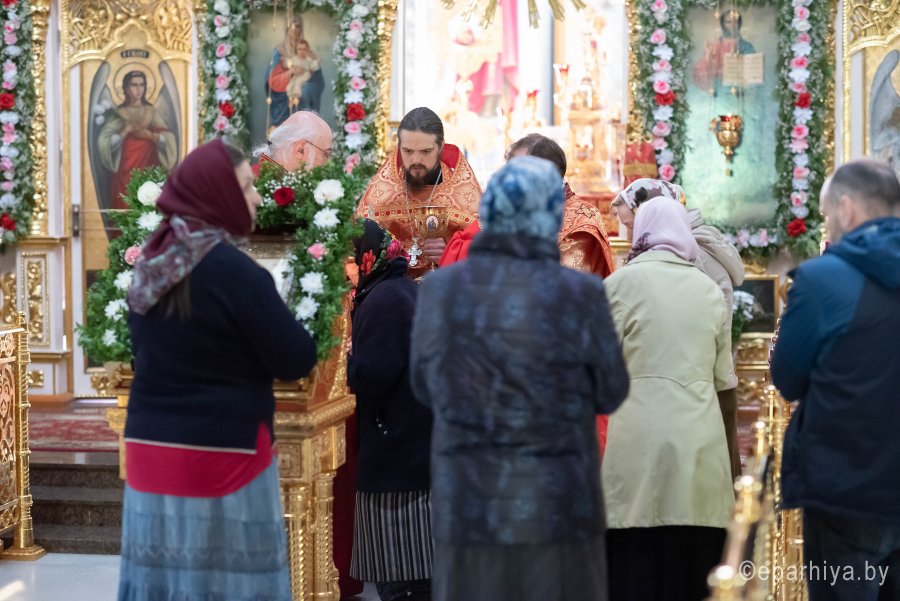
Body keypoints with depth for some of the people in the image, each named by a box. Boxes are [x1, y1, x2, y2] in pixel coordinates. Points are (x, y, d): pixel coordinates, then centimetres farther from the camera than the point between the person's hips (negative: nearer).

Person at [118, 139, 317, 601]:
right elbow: (296, 360, -11)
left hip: (151, 443, 7)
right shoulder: (232, 269, -15)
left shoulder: (151, 264, 8)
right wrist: (273, 316, 8)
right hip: (220, 449, -7)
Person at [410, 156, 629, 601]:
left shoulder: (439, 290, -5)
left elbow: (425, 388, 8)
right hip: (557, 507, -2)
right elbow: (610, 393, 0)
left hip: (467, 507, 2)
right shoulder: (579, 294, -11)